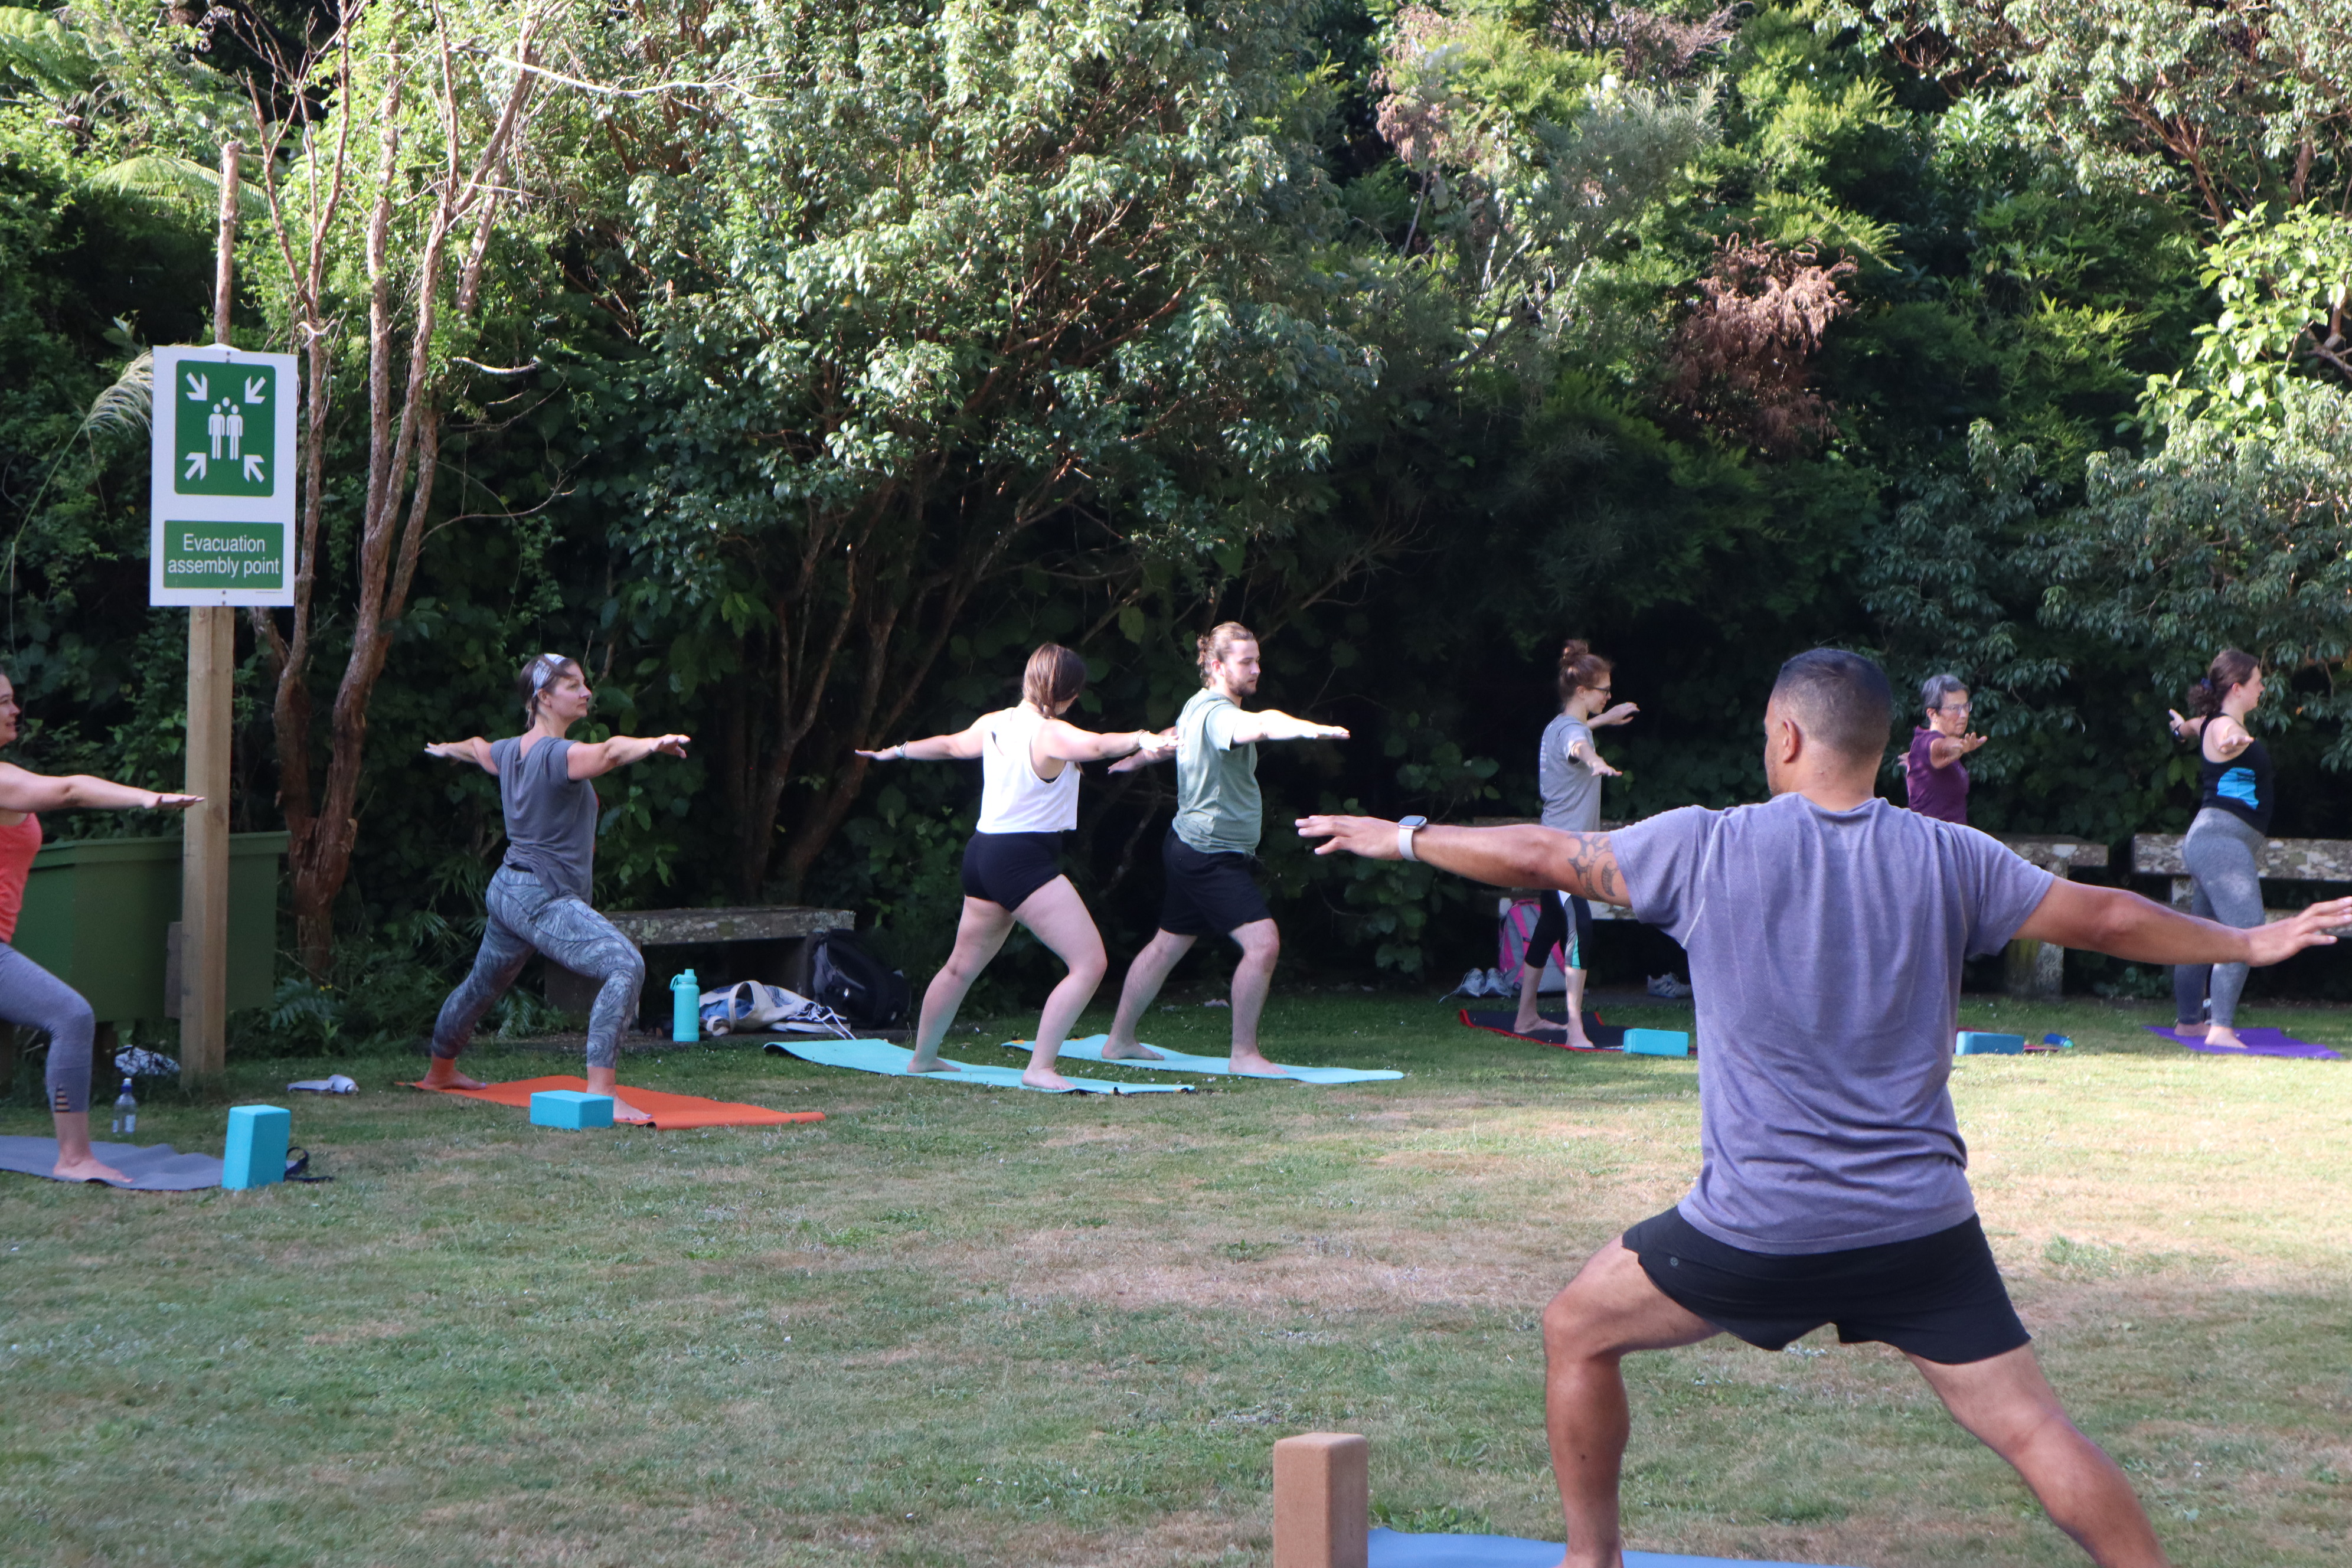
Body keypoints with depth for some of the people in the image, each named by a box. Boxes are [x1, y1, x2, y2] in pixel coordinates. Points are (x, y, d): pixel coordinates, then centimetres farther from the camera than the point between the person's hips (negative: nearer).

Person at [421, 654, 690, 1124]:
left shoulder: (511, 751, 10)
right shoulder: (557, 754, -19)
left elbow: (478, 749, 35)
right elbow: (609, 752, -41)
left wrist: (447, 749, 58)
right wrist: (653, 745, -60)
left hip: (508, 891, 11)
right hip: (543, 898, -11)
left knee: (483, 984, 31)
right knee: (625, 965, -26)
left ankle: (439, 1071, 55)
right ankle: (600, 1094, -35)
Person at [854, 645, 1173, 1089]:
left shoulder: (992, 725, 10)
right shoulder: (1050, 734, -14)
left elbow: (950, 744, 29)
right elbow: (1096, 745, -35)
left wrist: (897, 752, 47)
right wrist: (1142, 741, -51)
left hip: (983, 853, 9)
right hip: (1024, 860, -9)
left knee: (963, 965, 26)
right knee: (1090, 963, -10)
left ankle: (923, 1056, 41)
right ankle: (1040, 1068, -14)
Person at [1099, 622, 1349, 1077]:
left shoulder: (1197, 707, 12)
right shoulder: (1216, 712, -22)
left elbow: (1171, 739, 34)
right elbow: (1260, 723, -45)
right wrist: (1311, 729, -63)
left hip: (1189, 848, 11)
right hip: (1210, 856, -11)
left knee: (1169, 944, 20)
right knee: (1263, 941, -16)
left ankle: (1120, 1039, 31)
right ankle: (1244, 1053, -10)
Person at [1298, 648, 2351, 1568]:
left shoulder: (1710, 848, -4)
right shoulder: (1947, 859, 2)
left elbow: (1540, 858, 6)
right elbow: (2106, 917, 12)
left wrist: (1400, 838, 22)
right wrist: (2252, 943, 28)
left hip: (1759, 1229, -2)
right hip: (1922, 1227, 2)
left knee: (1578, 1330, 19)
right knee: (2030, 1428, 5)